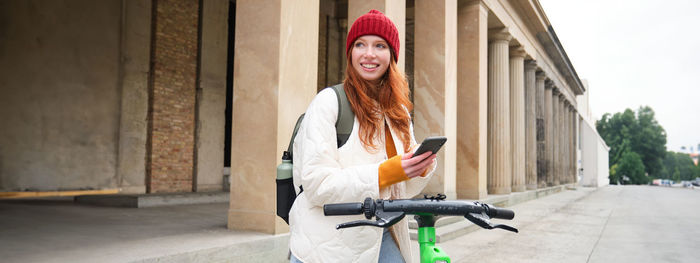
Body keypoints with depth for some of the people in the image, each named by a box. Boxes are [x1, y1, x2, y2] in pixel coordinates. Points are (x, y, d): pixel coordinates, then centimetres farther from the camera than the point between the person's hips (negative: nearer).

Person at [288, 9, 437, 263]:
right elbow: (317, 184, -18)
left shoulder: (399, 112, 9)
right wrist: (384, 172, -25)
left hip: (381, 240, 5)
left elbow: (401, 191, 10)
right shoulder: (329, 102, -10)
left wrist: (421, 168, -10)